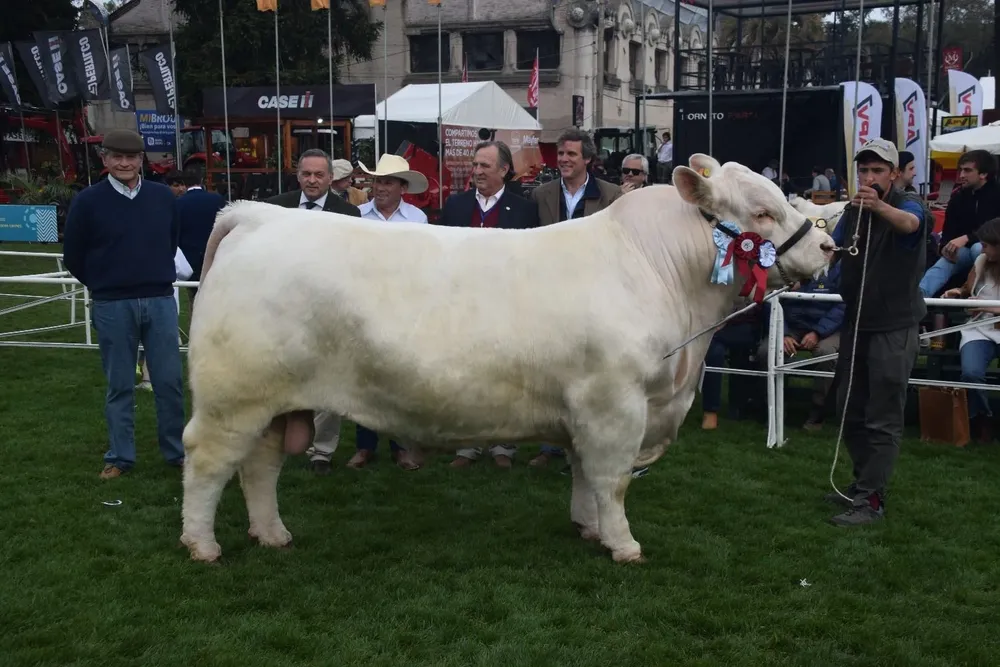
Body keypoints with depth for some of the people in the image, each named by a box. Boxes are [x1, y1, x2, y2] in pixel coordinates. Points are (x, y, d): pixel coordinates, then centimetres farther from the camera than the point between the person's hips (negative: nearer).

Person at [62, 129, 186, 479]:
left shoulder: (164, 196, 3)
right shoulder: (88, 200, -4)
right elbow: (73, 256, 4)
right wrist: (102, 285, 12)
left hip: (160, 301, 2)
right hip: (112, 306, -2)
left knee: (169, 381, 5)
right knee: (119, 385, 7)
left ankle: (177, 451, 17)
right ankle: (120, 456, 17)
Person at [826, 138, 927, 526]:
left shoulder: (906, 205, -11)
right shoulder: (854, 210, 10)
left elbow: (908, 223, -35)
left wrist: (880, 206, -56)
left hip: (894, 327, -7)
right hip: (856, 322, 7)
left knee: (883, 419, -5)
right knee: (851, 411, 14)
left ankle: (871, 500, -3)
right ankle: (864, 482, 28)